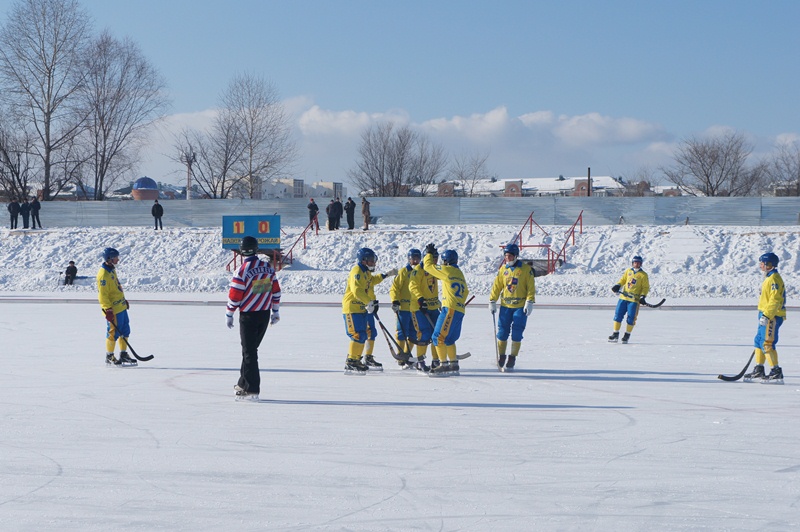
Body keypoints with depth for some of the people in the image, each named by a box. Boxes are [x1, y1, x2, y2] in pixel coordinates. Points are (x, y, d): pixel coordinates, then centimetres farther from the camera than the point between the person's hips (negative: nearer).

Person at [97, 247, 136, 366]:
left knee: (125, 332, 14)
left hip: (121, 307, 10)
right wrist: (108, 310, -22)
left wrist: (124, 300, 27)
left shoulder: (112, 270, 12)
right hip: (113, 310, -10)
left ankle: (123, 355, 24)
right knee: (113, 333, -1)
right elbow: (103, 295, -21)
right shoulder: (103, 274, -19)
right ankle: (109, 357, 12)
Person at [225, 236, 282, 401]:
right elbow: (276, 291, 8)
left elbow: (234, 296, -13)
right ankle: (243, 384, 26)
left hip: (248, 316, -6)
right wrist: (276, 312, 18)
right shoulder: (268, 268, 2)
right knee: (251, 349, 18)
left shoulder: (242, 271, -16)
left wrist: (229, 315, 0)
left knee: (249, 352, -2)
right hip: (265, 315, 6)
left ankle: (252, 390, -5)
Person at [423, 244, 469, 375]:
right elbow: (465, 292, 27)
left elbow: (428, 266, 3)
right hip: (460, 309, 9)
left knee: (439, 336, -9)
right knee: (448, 339, 17)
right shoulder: (459, 273, 21)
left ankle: (444, 365, -13)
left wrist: (429, 254, 19)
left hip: (450, 309, -9)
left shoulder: (447, 270, -4)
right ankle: (454, 365, 16)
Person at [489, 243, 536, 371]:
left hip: (520, 307, -3)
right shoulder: (503, 269, 8)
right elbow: (496, 286, 12)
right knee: (502, 332, 1)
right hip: (505, 306, 3)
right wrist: (492, 301, 5)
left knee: (516, 334, -4)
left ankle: (512, 360, 2)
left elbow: (531, 287, -3)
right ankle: (501, 358, 12)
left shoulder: (526, 269, -2)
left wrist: (530, 302, -11)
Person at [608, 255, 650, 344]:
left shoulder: (643, 275, 0)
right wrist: (617, 285, 2)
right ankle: (615, 334, 8)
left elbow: (646, 287, 1)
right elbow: (623, 280, 21)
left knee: (631, 318, -1)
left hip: (634, 300, -4)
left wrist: (643, 296, -12)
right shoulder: (628, 271, 10)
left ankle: (627, 335, 10)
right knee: (618, 315, 2)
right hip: (623, 297, 4)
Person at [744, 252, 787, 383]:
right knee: (759, 341, 16)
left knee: (767, 343, -14)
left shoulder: (774, 279, -14)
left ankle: (776, 372, -15)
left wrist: (766, 316, -26)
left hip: (772, 317, -11)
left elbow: (775, 299, -23)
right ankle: (759, 370, 25)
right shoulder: (769, 278, 19)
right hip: (766, 315, 11)